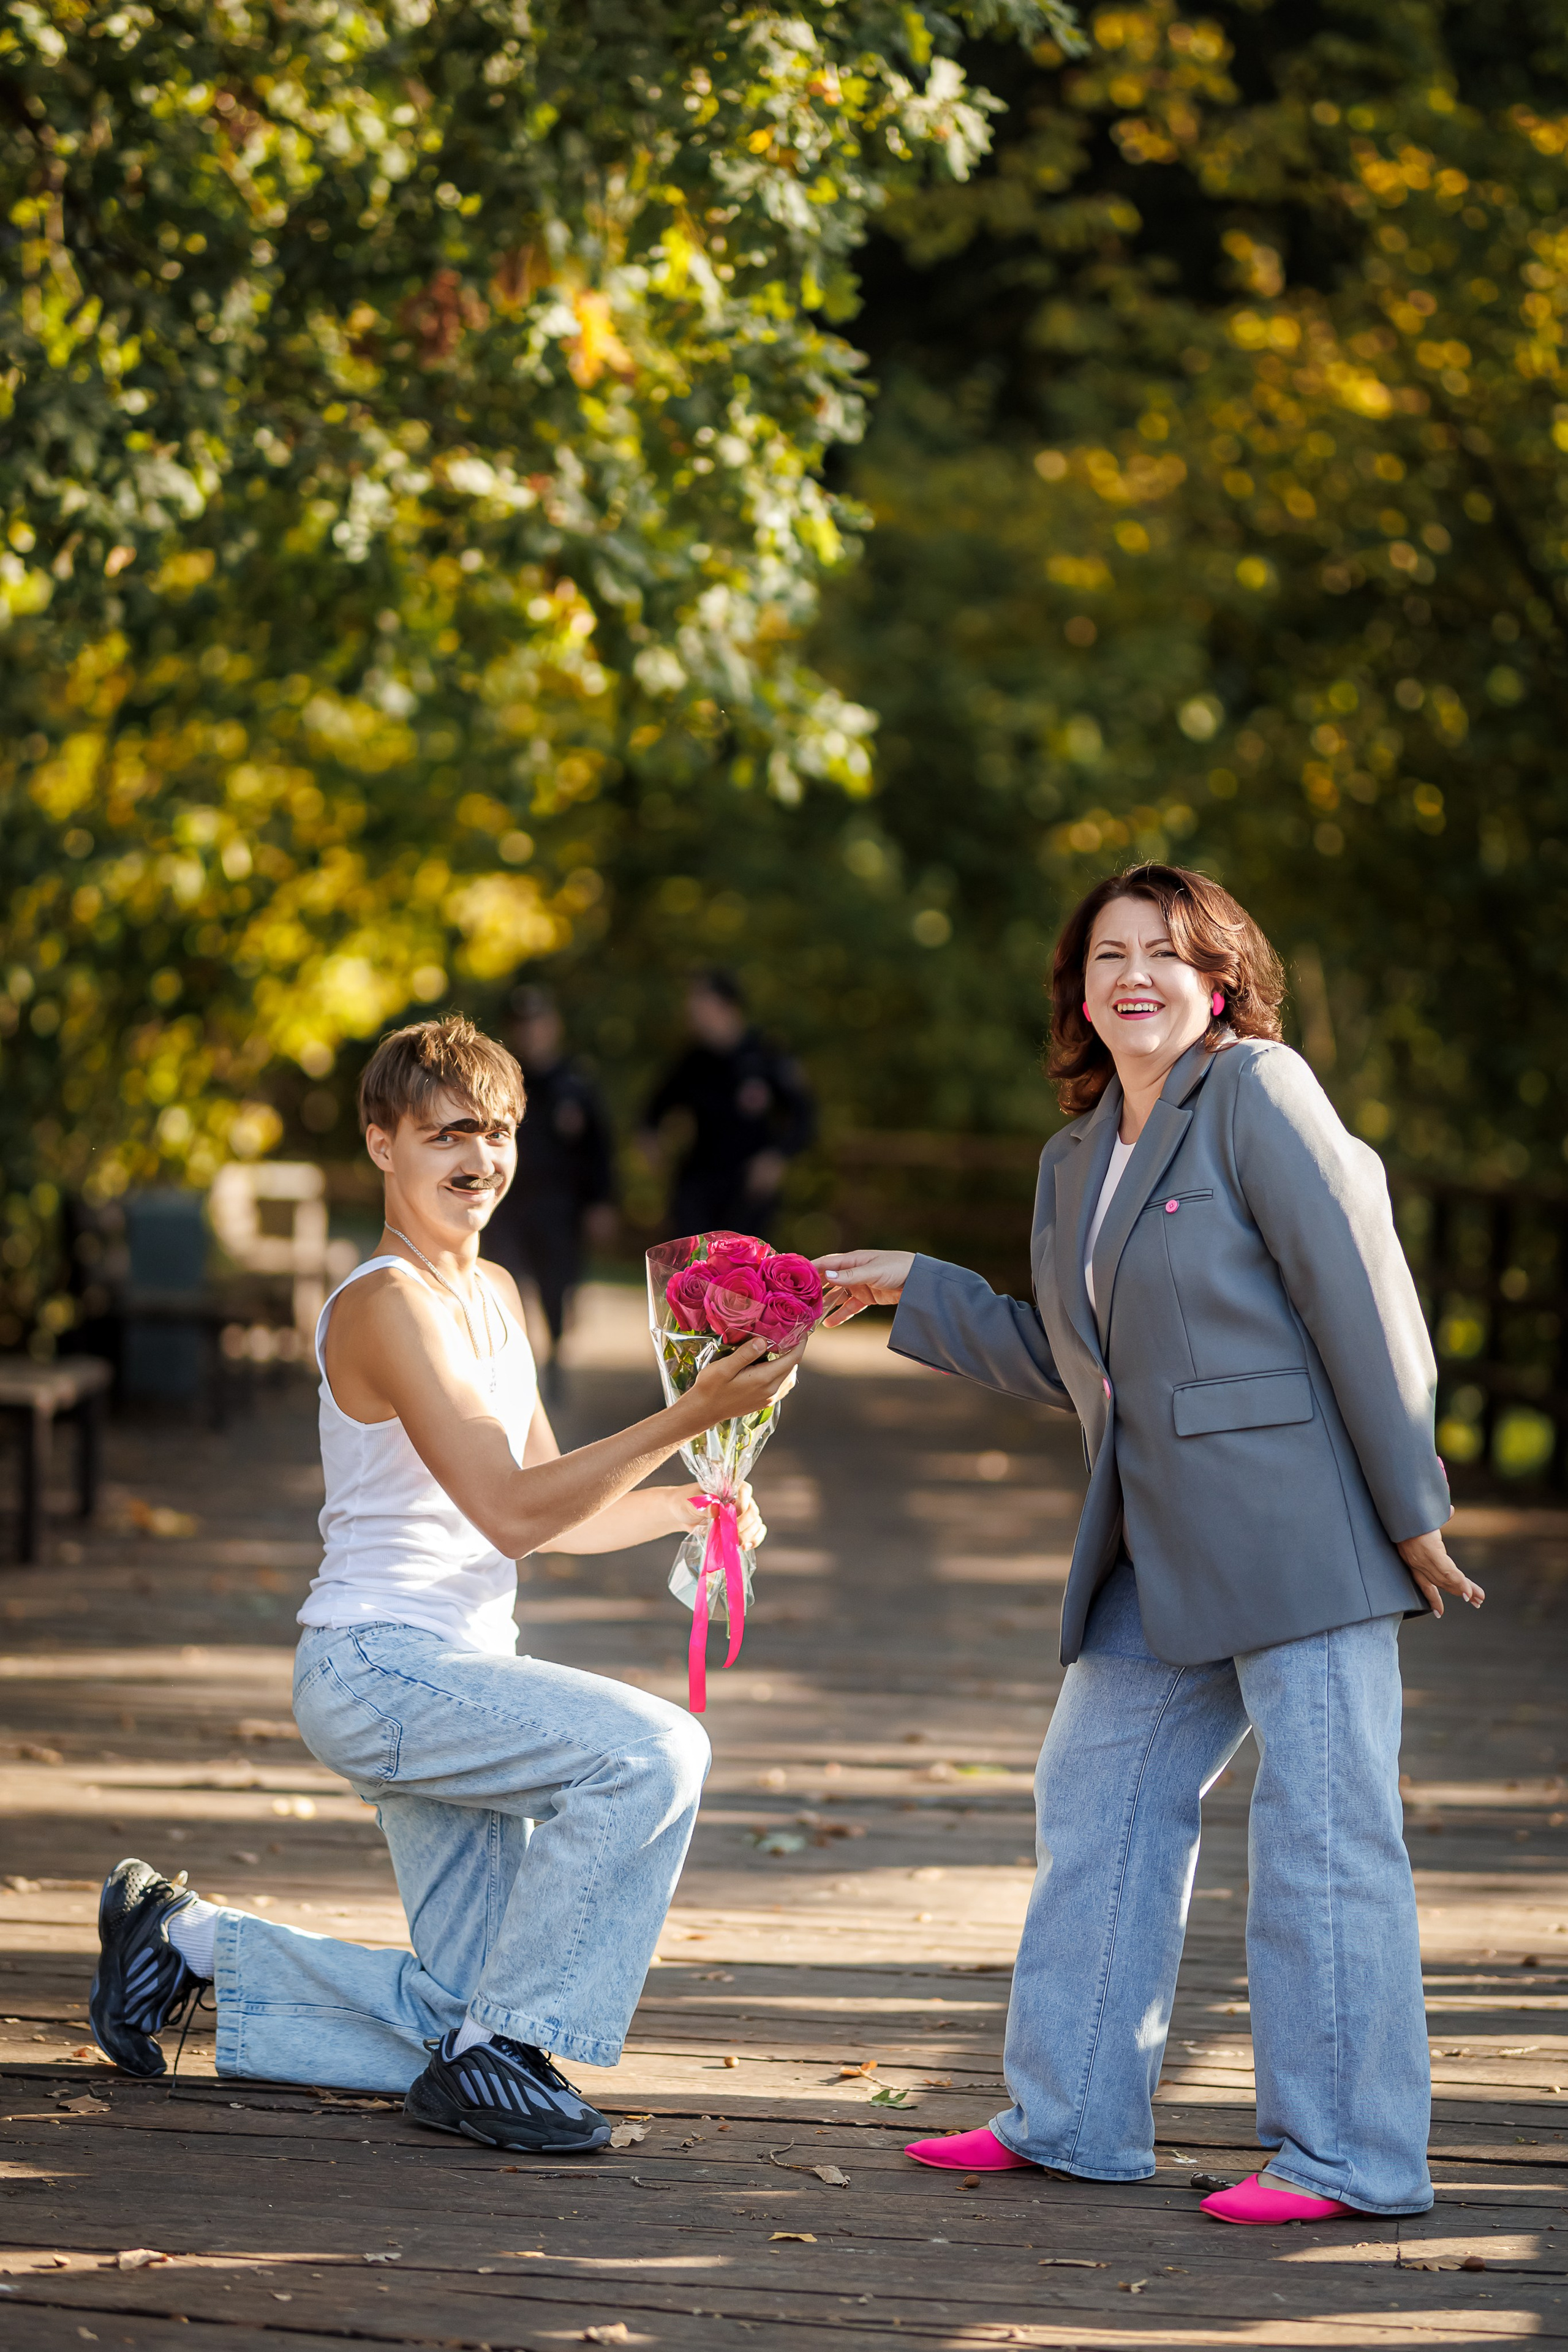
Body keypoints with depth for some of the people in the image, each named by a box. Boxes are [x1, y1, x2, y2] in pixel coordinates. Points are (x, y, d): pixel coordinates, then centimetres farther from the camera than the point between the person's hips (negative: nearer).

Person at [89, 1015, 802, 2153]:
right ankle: (493, 2052, -18)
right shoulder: (387, 1305, -16)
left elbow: (558, 1512, 19)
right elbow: (510, 1512, -24)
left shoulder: (495, 1294, 14)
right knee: (655, 1751, -28)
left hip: (455, 1676, 9)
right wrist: (687, 1417, -29)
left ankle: (188, 1940, 26)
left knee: (468, 2015, 10)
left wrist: (687, 1504, 3)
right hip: (376, 1671, -9)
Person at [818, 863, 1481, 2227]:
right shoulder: (1076, 1162, 17)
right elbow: (1070, 1369, 24)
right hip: (1163, 1550, 9)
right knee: (1098, 1800, 12)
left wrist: (1411, 1508, -14)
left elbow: (1362, 1294, -11)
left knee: (1322, 1821, -6)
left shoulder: (1258, 1091, -7)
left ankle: (1350, 2154, 0)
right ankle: (1074, 2118, 23)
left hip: (1299, 1522, -9)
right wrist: (909, 1291, 22)